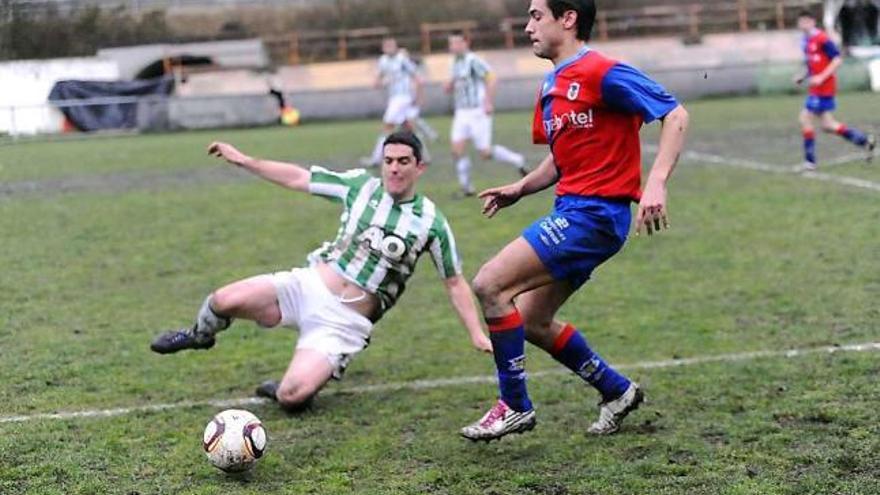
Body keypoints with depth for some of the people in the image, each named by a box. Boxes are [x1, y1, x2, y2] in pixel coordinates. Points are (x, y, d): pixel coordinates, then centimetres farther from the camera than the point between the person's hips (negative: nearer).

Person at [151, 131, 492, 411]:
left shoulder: (432, 223, -5)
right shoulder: (360, 185, 1)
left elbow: (455, 283, 3)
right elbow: (297, 178, 8)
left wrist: (477, 334, -4)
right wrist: (243, 160, 4)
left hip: (345, 322, -2)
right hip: (309, 286, 3)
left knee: (294, 396, -24)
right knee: (226, 300, -20)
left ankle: (283, 391, 15)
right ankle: (199, 336, 17)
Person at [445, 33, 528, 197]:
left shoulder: (473, 60, -13)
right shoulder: (456, 63, 14)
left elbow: (491, 79, -19)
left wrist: (489, 103, -24)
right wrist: (450, 85, 3)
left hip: (477, 112, -8)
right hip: (461, 113, 8)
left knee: (485, 153, -7)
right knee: (457, 149, -6)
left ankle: (517, 161, 15)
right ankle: (466, 187, 1)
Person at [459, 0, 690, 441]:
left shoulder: (601, 73, -13)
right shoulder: (552, 86, 15)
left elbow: (675, 114, -16)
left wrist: (655, 183, -27)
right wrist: (521, 188, 7)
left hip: (596, 211, -10)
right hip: (572, 208, 10)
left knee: (489, 285, -14)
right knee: (532, 321, 13)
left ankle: (514, 406, -2)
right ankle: (617, 390, 26)